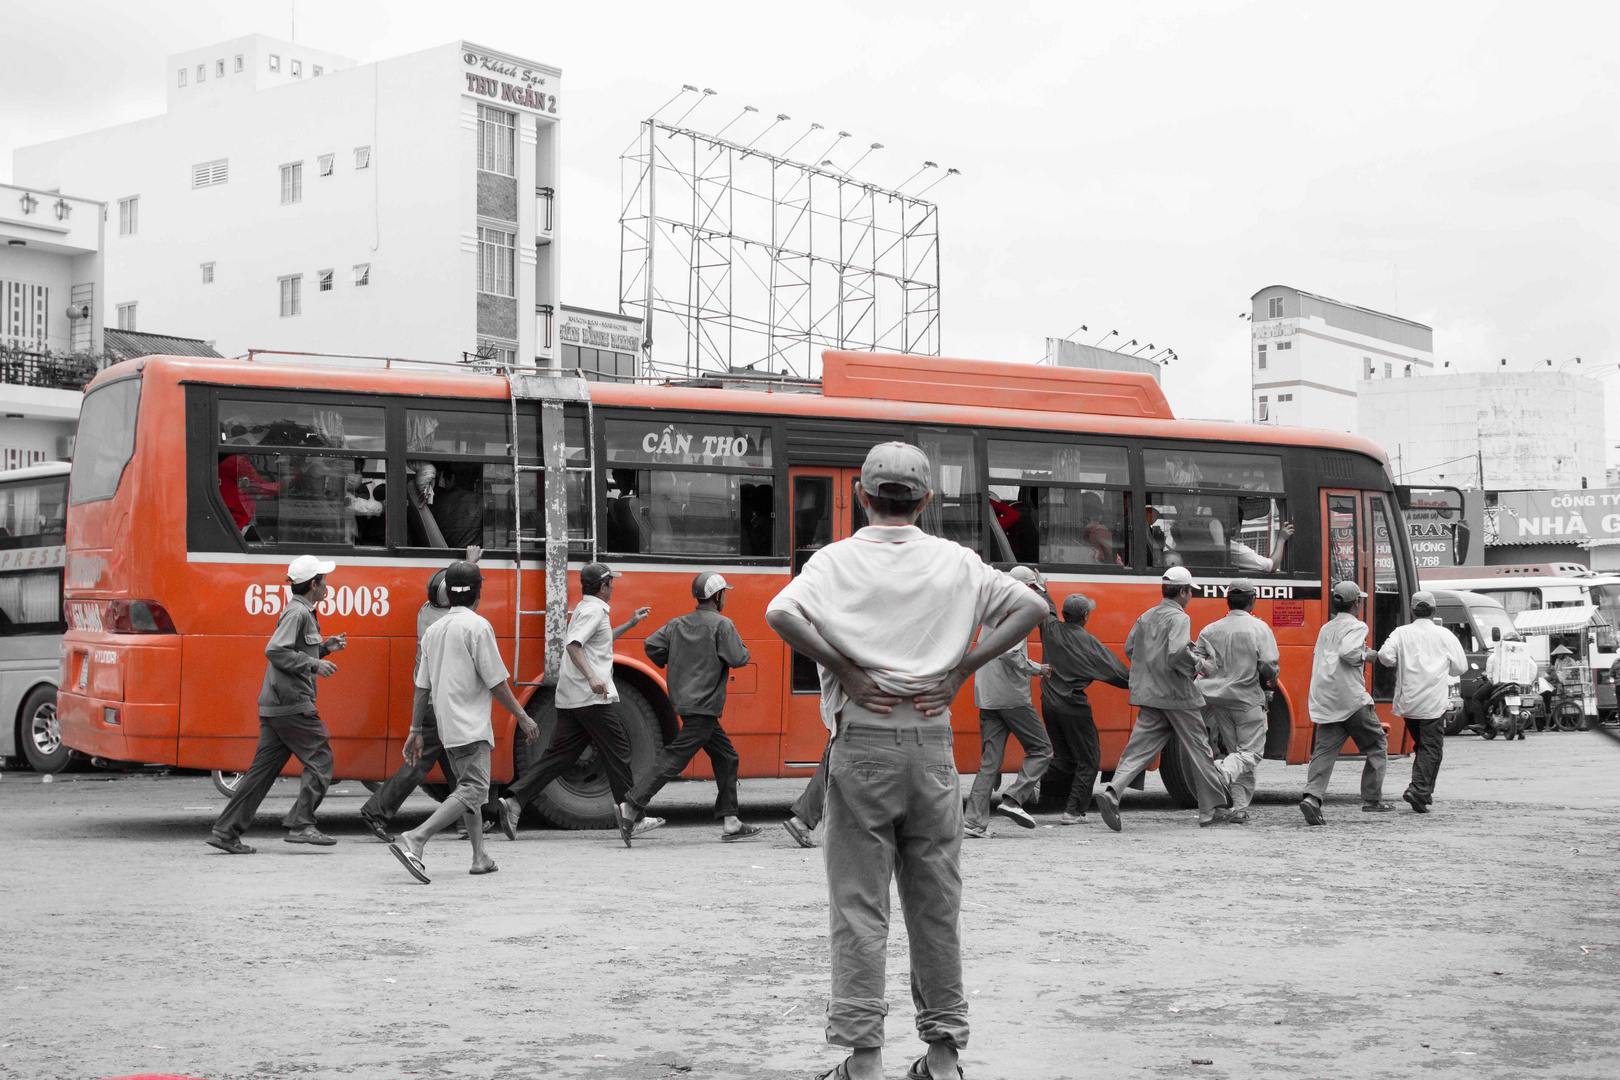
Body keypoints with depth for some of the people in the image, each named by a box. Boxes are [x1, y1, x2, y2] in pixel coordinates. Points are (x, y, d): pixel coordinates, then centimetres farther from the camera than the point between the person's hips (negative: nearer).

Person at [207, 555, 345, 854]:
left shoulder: (302, 612, 22)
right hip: (292, 703, -10)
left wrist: (324, 648, 18)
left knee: (263, 768, 8)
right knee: (320, 759, -5)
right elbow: (275, 650, -21)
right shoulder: (297, 612, -11)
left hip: (274, 705, 10)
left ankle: (226, 832, 6)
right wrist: (314, 664, -20)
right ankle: (300, 824, -10)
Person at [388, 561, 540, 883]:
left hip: (447, 726, 9)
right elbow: (496, 683, -11)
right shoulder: (477, 625, -10)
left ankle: (480, 857, 17)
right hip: (471, 726, -8)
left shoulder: (433, 630, 12)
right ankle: (414, 840, -27)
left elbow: (422, 687, 12)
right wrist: (523, 717, -3)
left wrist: (416, 731, 15)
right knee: (472, 790, -13)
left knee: (470, 787, 19)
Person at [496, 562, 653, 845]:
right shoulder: (593, 610, -10)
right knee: (617, 751, -1)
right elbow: (573, 644, -24)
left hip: (570, 699, 10)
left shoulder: (586, 608, 22)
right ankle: (630, 818, 3)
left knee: (558, 755, 5)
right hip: (590, 697, -10)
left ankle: (514, 800, -7)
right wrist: (591, 677, -35)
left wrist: (630, 623, 38)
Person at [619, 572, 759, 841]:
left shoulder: (678, 624, 11)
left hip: (684, 702, 9)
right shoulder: (722, 624, -9)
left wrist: (670, 665, 19)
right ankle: (631, 806, -13)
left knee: (727, 758, 13)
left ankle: (730, 823, 12)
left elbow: (652, 645, 4)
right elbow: (737, 659, -15)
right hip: (704, 705, -9)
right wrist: (743, 649, 6)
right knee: (673, 760, -10)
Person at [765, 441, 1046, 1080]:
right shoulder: (955, 562, 6)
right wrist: (961, 670, -1)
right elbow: (1030, 608, 0)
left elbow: (780, 613, -19)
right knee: (937, 905, 10)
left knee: (859, 905, 2)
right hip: (932, 746, 2)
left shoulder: (838, 560, -1)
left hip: (862, 745, -2)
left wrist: (845, 670, -11)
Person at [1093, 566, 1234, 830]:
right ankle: (1211, 810, 15)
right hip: (1177, 695, -6)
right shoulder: (1179, 618, -12)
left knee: (1139, 749, 2)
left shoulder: (1146, 617, 12)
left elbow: (1129, 649, 18)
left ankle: (1112, 792, -20)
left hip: (1149, 695, 7)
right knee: (1199, 750, 7)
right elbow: (1177, 652, -27)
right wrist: (1201, 665, -12)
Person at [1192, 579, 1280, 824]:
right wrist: (1271, 680, 7)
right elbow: (1269, 665, -15)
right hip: (1248, 700, -4)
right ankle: (1223, 774, -26)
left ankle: (1240, 806, 7)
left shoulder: (1210, 631, 3)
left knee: (1236, 751, 13)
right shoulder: (1259, 629, -8)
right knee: (1252, 752, 2)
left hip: (1219, 700, 5)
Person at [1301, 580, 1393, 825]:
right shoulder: (1356, 626, -5)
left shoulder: (1326, 628, 19)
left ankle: (1312, 796, -20)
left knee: (1324, 751, 0)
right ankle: (1372, 799, 12)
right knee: (1377, 745, 11)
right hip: (1351, 698, -6)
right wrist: (1365, 655, -4)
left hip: (1324, 701, 6)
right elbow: (1348, 652, -22)